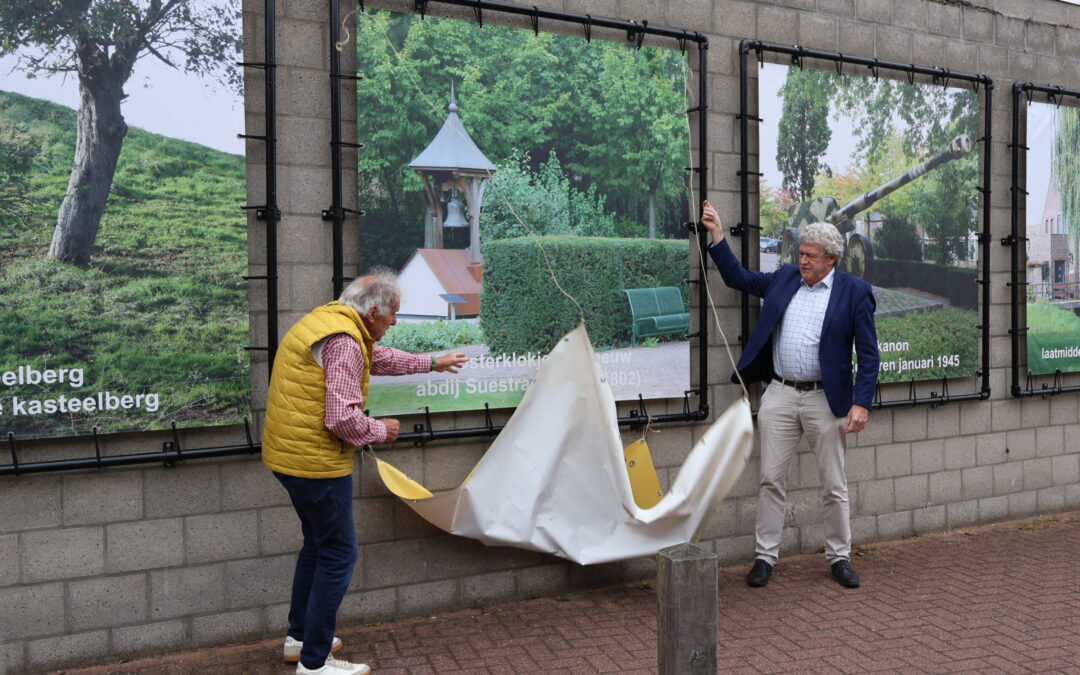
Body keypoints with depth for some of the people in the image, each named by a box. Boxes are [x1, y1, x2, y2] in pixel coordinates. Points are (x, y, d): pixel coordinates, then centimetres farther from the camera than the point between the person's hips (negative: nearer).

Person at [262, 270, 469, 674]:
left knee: (318, 543, 24)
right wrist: (381, 431, -8)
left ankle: (299, 637, 36)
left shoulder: (327, 322, 11)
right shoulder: (343, 342, -21)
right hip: (316, 461, -10)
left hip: (288, 455, 10)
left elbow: (378, 356, 28)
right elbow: (343, 419, -27)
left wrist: (431, 364, 35)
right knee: (338, 555, 1)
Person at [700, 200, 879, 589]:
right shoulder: (784, 279, 8)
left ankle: (839, 558, 24)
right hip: (779, 396, 3)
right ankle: (765, 556, 16)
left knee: (834, 486, 8)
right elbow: (738, 277, 20)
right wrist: (717, 235, 11)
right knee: (771, 481, 5)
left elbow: (868, 354, -5)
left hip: (826, 400, -3)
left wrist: (861, 403, -12)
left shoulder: (854, 292, -4)